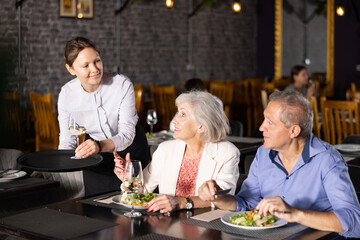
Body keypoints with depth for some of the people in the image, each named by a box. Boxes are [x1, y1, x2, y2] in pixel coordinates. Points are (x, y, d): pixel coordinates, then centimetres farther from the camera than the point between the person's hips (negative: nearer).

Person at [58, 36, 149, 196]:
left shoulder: (122, 84, -24)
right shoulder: (67, 94, -16)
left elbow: (127, 134, -27)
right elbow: (66, 141, -9)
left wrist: (100, 146, -45)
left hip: (129, 149, -1)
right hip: (96, 159, 2)